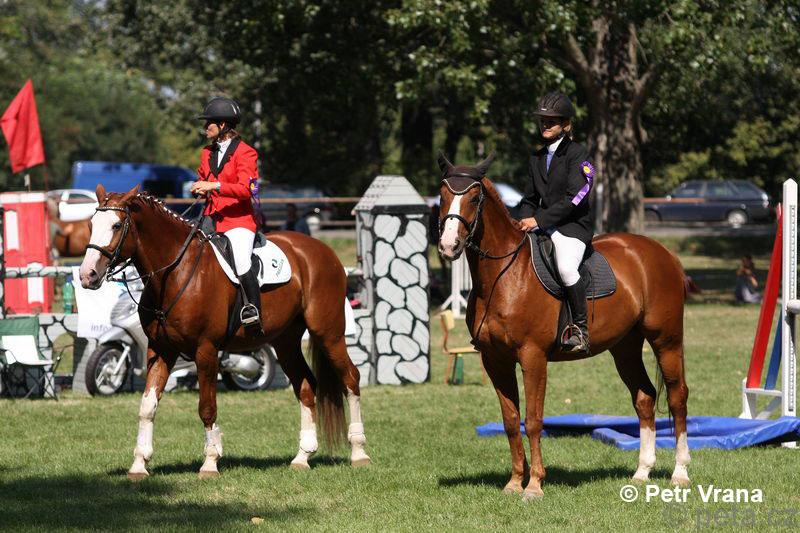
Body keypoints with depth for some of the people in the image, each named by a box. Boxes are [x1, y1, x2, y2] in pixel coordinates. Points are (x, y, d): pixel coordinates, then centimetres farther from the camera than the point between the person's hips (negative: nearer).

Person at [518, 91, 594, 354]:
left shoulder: (577, 153, -6)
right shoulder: (536, 159, 16)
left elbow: (575, 197, -15)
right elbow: (531, 198, 22)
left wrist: (539, 220, -19)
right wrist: (525, 220, -1)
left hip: (572, 225, -8)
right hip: (542, 226, 8)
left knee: (566, 268, -32)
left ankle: (581, 328, -21)